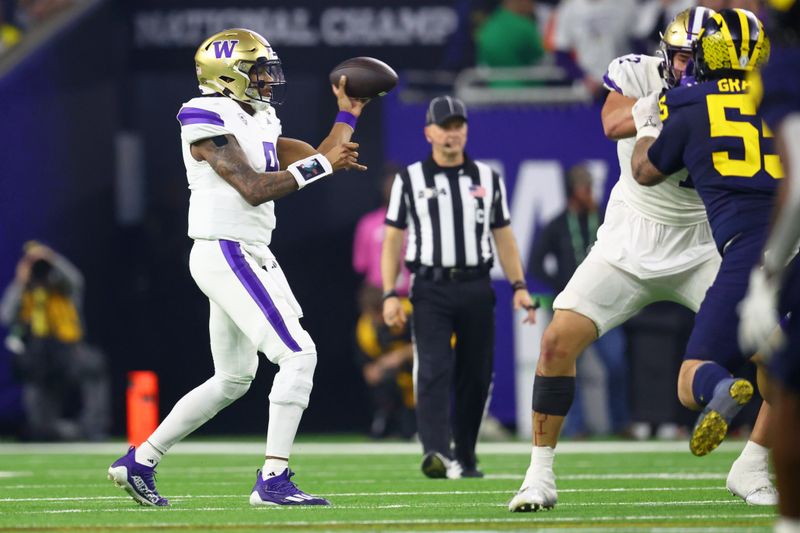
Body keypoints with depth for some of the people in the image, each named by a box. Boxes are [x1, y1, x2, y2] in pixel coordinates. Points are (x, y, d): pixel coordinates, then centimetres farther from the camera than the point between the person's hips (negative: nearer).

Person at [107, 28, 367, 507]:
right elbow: (254, 189, -19)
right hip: (225, 253, -10)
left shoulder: (257, 121, 16)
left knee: (233, 379, 17)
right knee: (298, 355, -15)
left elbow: (316, 161, 16)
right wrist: (321, 164, -17)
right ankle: (273, 480, -13)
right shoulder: (210, 120, -13)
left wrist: (348, 115, 15)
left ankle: (140, 461, 24)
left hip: (251, 256, 10)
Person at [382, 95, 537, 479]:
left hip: (476, 288, 3)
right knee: (434, 370, -16)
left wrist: (519, 286, 4)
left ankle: (465, 458, 16)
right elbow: (393, 239, 5)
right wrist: (390, 294, -3)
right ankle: (436, 453, -29)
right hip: (431, 290, -3)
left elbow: (503, 236, 14)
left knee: (476, 376, 4)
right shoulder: (410, 180, 5)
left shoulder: (487, 179, 12)